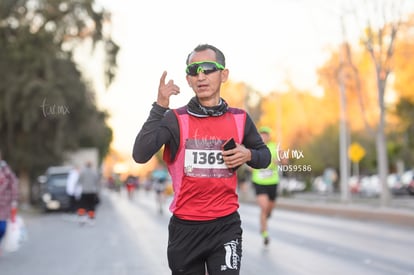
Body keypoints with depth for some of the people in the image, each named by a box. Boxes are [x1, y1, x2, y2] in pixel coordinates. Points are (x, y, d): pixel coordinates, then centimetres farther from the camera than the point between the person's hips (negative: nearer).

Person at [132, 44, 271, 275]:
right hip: (185, 226, 0)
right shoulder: (175, 119, -7)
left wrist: (249, 155, -7)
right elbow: (140, 155, -20)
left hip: (226, 225, 0)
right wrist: (159, 107, -24)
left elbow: (264, 155, 17)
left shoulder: (239, 119, 1)